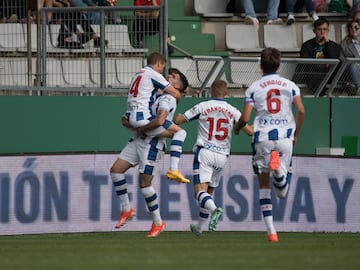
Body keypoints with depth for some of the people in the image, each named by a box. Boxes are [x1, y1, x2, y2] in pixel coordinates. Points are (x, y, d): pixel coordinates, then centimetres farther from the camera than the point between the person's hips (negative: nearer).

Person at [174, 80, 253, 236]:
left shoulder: (202, 107, 1)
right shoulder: (232, 111, 4)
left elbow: (177, 120, 3)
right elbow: (249, 131, 0)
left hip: (204, 152, -3)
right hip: (222, 156, 3)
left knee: (200, 191, -12)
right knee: (209, 191, 18)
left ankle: (214, 209, -42)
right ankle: (200, 227, 24)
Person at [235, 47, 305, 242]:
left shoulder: (254, 88, 4)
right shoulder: (290, 85, 7)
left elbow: (245, 118, -3)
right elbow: (301, 111, -3)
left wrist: (236, 128, 20)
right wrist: (296, 134, 12)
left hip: (262, 138, -1)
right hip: (285, 137, 1)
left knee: (264, 184, 11)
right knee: (282, 192, 3)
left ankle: (271, 230, 0)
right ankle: (279, 168, -32)